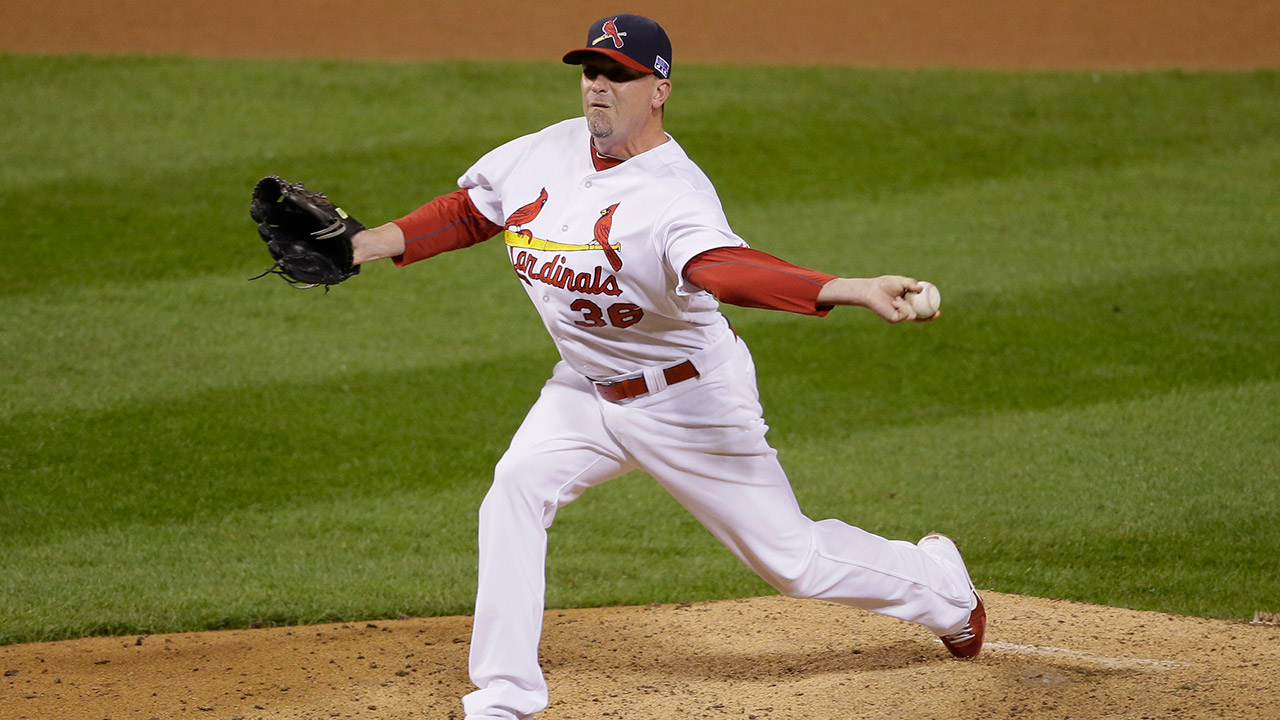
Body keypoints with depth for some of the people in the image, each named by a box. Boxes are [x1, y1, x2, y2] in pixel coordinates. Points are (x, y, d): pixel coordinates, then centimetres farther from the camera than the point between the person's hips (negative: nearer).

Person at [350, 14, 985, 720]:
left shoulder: (677, 193, -28)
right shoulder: (548, 153, -7)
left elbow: (724, 268, -47)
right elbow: (466, 212, 10)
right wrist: (361, 245, 0)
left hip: (689, 402, -6)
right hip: (585, 391, 6)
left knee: (790, 555, 3)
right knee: (516, 490, -18)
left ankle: (941, 587, 33)